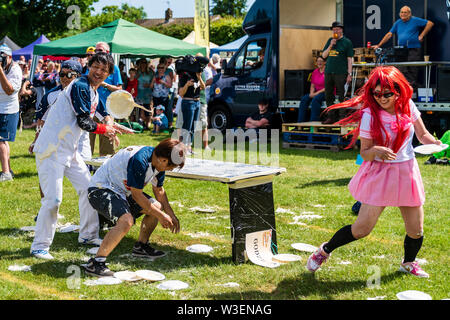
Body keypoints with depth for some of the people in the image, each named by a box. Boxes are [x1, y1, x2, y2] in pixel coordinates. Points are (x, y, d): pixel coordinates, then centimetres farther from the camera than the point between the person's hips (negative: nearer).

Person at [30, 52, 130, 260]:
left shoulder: (94, 92, 13)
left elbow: (103, 112, 28)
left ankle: (87, 235, 26)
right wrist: (106, 129, -2)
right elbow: (84, 122, -17)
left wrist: (109, 123, 7)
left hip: (70, 150, 10)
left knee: (87, 188, 13)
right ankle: (39, 246, 0)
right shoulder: (80, 86, -16)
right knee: (53, 198, -12)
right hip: (51, 149, -10)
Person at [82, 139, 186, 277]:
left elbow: (159, 190, 15)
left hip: (122, 191, 10)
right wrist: (160, 216, -16)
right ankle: (95, 263, -27)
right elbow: (137, 195, -23)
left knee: (157, 206, 11)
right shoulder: (140, 160, -31)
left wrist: (171, 215, 12)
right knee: (126, 221, -32)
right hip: (101, 189, -10)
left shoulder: (159, 162, -1)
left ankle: (141, 247, 28)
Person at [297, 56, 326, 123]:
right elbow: (312, 86, 15)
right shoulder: (315, 72, 12)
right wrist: (311, 93, -5)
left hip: (326, 92, -6)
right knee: (304, 99, -19)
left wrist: (317, 93, -18)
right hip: (316, 93, 6)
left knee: (315, 99, -34)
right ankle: (300, 122, -22)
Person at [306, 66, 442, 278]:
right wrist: (375, 151, -31)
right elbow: (364, 153, -10)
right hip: (380, 174, -4)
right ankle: (324, 251, 17)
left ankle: (408, 263, 40)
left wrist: (437, 143, -9)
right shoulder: (370, 116, -14)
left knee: (416, 230, 8)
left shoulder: (408, 106, -1)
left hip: (407, 172, 4)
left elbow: (423, 135, 11)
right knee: (362, 228, -7)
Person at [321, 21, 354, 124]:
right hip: (328, 72, 5)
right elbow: (324, 55, 12)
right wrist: (330, 45, -3)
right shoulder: (330, 41, 16)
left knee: (341, 96, -3)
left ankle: (342, 117, 2)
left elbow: (350, 59, -1)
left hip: (340, 73, -5)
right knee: (328, 96, 7)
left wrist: (349, 74, -8)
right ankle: (331, 117, 15)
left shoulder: (347, 42, 2)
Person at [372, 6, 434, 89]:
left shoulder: (415, 20, 2)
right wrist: (379, 45, 10)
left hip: (413, 49, -4)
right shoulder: (398, 23, 15)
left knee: (413, 71, -4)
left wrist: (421, 35, -4)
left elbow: (430, 23, 0)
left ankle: (413, 87, 1)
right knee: (403, 71, -3)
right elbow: (389, 35, 16)